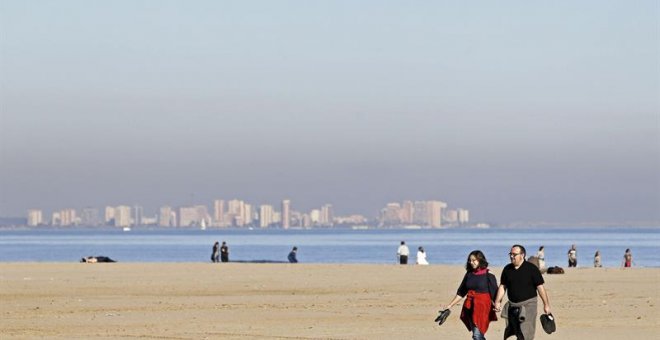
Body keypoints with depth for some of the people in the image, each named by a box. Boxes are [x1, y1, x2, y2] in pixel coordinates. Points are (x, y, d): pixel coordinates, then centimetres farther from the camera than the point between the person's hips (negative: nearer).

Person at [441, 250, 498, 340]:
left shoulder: (488, 275, -5)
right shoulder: (469, 274, 10)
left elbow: (494, 294, -6)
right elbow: (461, 293, 16)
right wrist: (450, 305, 13)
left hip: (483, 306, -6)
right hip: (470, 307, 6)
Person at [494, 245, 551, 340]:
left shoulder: (532, 269, -7)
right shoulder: (507, 269, 6)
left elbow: (540, 287, -6)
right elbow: (502, 286, 13)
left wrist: (546, 304, -6)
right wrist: (497, 301, 2)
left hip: (527, 305, -5)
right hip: (512, 306, 5)